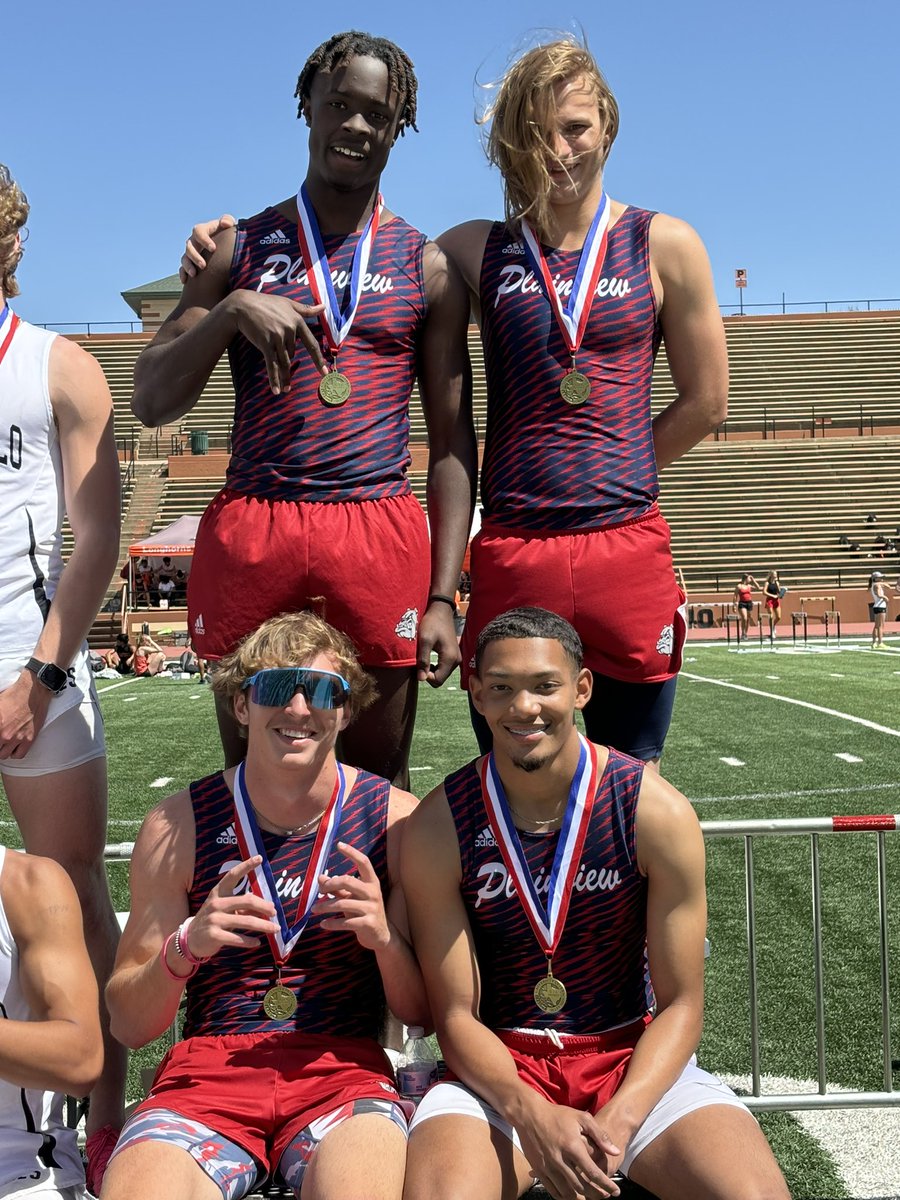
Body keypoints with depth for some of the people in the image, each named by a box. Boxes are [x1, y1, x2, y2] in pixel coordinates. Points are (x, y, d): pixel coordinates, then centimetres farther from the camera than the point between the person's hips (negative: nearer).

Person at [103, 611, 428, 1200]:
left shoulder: (396, 818, -1)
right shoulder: (177, 825, 0)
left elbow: (425, 1014, 4)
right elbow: (129, 1024, 3)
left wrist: (386, 940, -17)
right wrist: (185, 947, -17)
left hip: (344, 1069, -1)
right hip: (207, 1070, 2)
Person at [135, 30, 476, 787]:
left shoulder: (427, 267, 11)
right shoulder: (239, 248, 11)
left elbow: (452, 437, 7)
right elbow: (151, 404, 6)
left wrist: (444, 596, -2)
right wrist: (232, 310, -12)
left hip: (380, 535, 0)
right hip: (250, 533, 1)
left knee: (379, 780, 7)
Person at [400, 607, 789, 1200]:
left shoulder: (658, 813, -12)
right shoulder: (437, 827, -11)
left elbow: (680, 1005, -6)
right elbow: (456, 1016, -7)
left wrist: (618, 1119, -21)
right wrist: (531, 1114, -24)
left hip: (634, 1057, 1)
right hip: (499, 1067, 0)